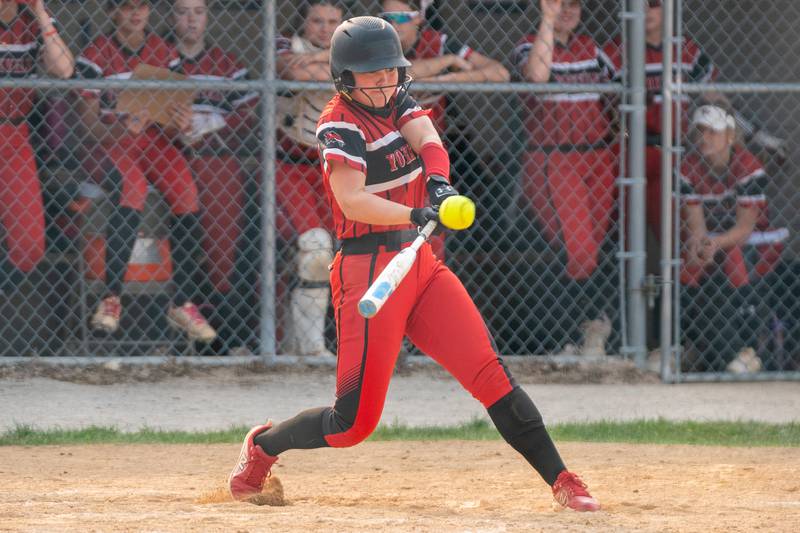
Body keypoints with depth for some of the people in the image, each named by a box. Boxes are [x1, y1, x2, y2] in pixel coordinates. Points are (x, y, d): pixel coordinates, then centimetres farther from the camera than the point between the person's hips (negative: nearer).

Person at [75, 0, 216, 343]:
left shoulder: (164, 53, 9)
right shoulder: (96, 55, -2)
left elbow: (172, 121, 9)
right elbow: (88, 121, -7)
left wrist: (180, 125, -16)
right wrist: (121, 129, -27)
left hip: (154, 141, 4)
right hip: (108, 145, -4)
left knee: (186, 194, -24)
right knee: (132, 188, -35)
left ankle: (182, 303, -19)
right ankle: (111, 299, -32)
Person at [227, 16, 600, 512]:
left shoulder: (397, 101, 10)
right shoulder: (340, 126, -11)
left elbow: (428, 141, -10)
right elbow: (351, 200, -26)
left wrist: (439, 182, -32)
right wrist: (417, 216, -40)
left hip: (421, 264, 6)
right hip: (368, 269, -6)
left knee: (491, 373, -7)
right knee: (356, 421, -6)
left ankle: (562, 481, -7)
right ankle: (263, 445, 20)